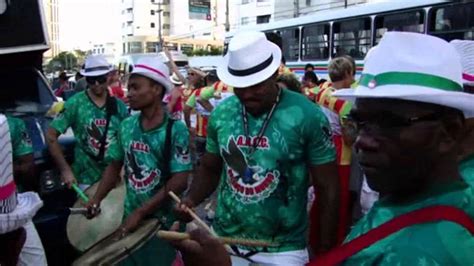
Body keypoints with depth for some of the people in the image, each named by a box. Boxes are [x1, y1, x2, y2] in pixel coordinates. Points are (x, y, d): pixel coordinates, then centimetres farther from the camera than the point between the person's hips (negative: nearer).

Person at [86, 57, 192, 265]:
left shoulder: (176, 130, -16)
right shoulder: (126, 126, 0)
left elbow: (179, 182, -19)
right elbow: (115, 166, 11)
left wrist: (140, 212, -20)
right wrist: (96, 199, -2)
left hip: (163, 223, -5)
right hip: (129, 218, 5)